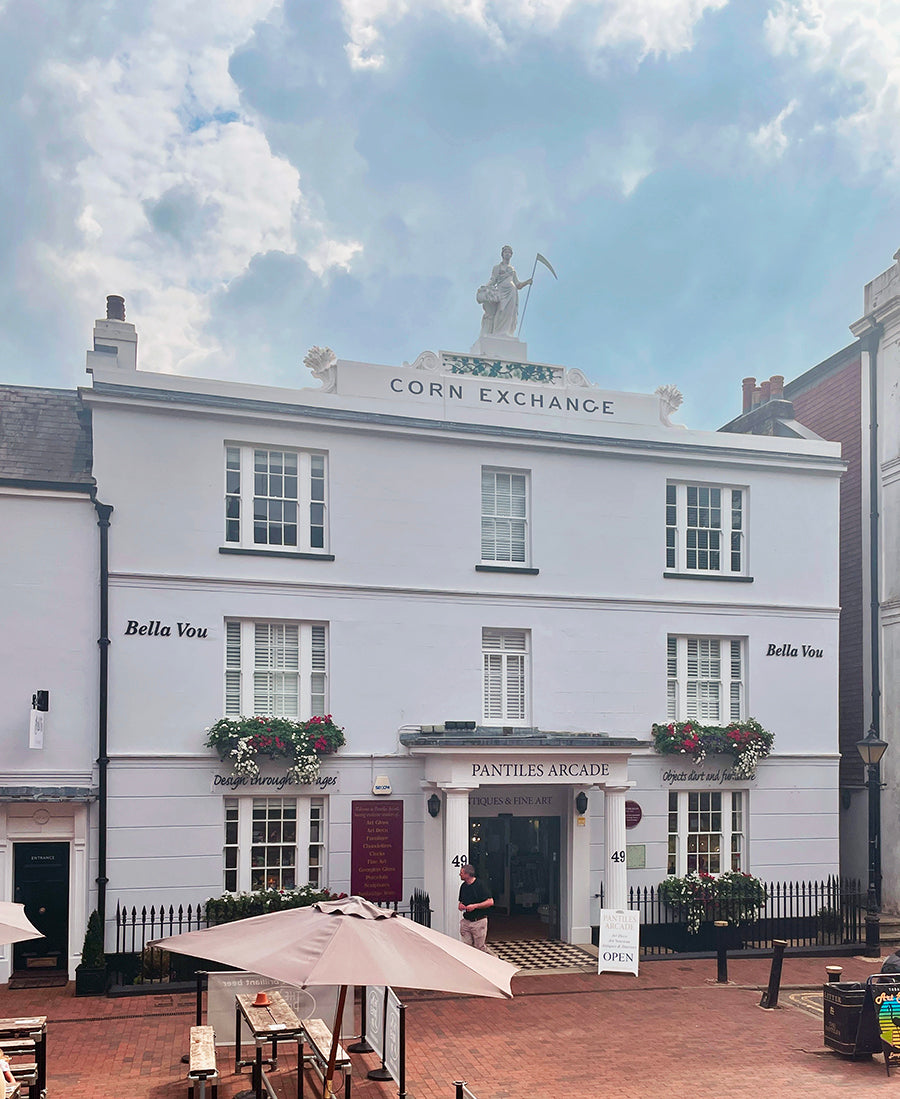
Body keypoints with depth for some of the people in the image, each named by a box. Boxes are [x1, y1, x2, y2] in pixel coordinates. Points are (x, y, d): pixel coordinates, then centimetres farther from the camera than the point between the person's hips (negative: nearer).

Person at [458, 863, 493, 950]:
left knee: (479, 947, -1)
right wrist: (460, 906, 0)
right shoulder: (463, 886, 10)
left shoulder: (480, 884, -12)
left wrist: (474, 906, -19)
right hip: (466, 921, 6)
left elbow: (490, 902, -14)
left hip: (479, 921, -6)